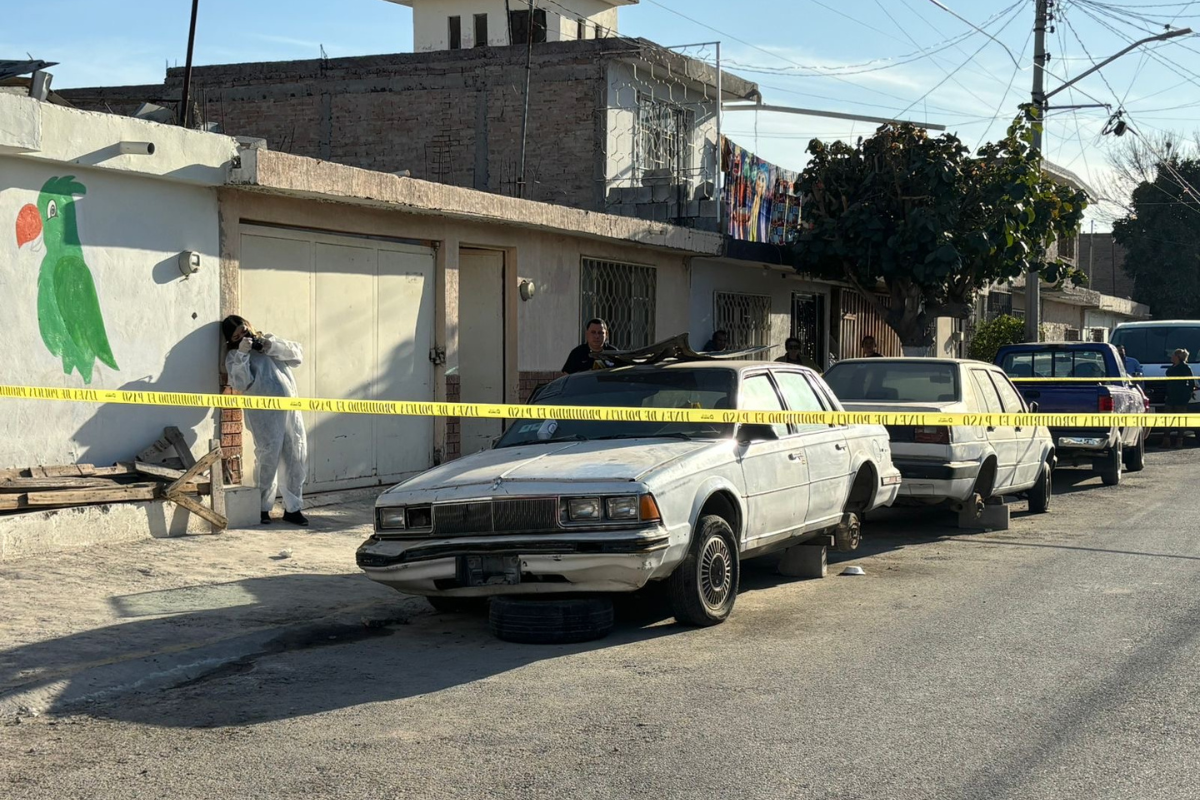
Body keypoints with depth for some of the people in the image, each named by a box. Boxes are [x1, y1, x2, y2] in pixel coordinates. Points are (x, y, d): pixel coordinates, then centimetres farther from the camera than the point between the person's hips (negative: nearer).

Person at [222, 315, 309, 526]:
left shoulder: (269, 340, 20)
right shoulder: (234, 356, 6)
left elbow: (297, 356, 10)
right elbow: (241, 384, -10)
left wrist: (271, 346, -1)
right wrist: (242, 354, -16)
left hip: (291, 409, 4)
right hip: (265, 415, -4)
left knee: (297, 459, 3)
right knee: (268, 460, -7)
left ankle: (293, 507, 13)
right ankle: (263, 508, 8)